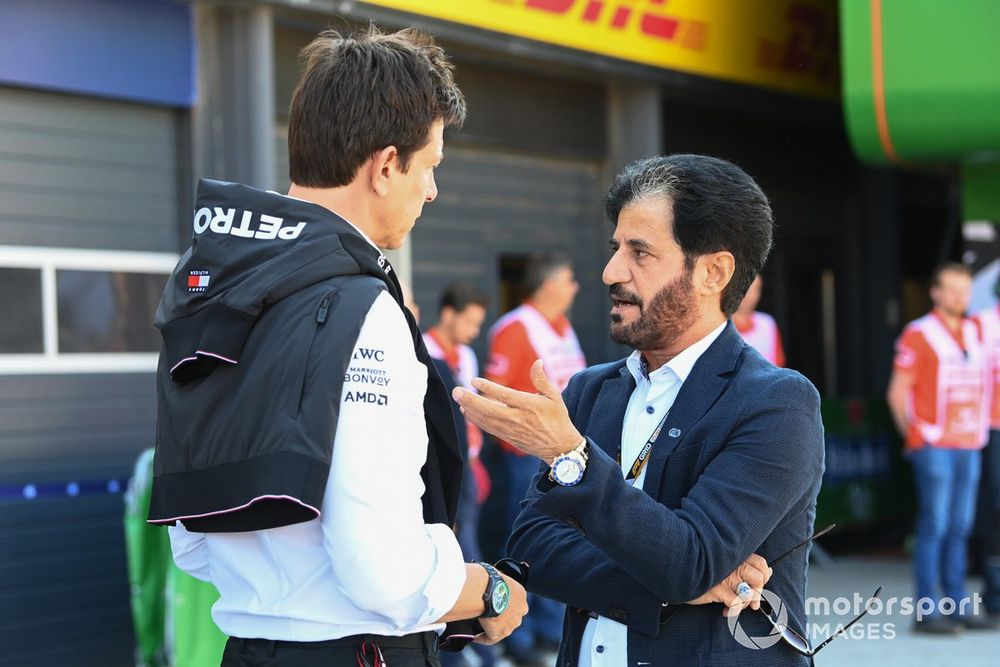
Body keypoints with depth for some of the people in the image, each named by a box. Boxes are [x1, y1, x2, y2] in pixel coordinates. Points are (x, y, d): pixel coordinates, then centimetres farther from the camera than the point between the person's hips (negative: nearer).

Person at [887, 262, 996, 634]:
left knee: (960, 528, 8)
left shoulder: (975, 332, 12)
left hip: (969, 446, 6)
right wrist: (914, 436, -2)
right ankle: (927, 612, -6)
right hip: (934, 446, -6)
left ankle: (957, 606, 13)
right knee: (934, 527, -8)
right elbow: (897, 392, -5)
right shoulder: (918, 335, -5)